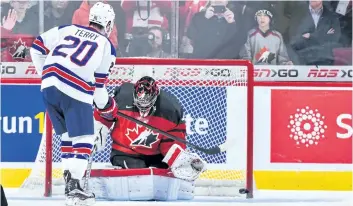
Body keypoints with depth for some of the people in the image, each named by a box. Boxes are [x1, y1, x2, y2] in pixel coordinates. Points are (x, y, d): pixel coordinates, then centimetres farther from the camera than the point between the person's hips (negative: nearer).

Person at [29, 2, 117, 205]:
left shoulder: (69, 29, 19)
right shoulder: (107, 46, 10)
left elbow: (38, 46, 17)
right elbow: (98, 84, 7)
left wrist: (45, 74, 28)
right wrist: (106, 106, 24)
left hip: (49, 85, 5)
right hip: (75, 91, -5)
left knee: (68, 135, 19)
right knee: (84, 139, 1)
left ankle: (70, 179, 17)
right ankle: (73, 188, -9)